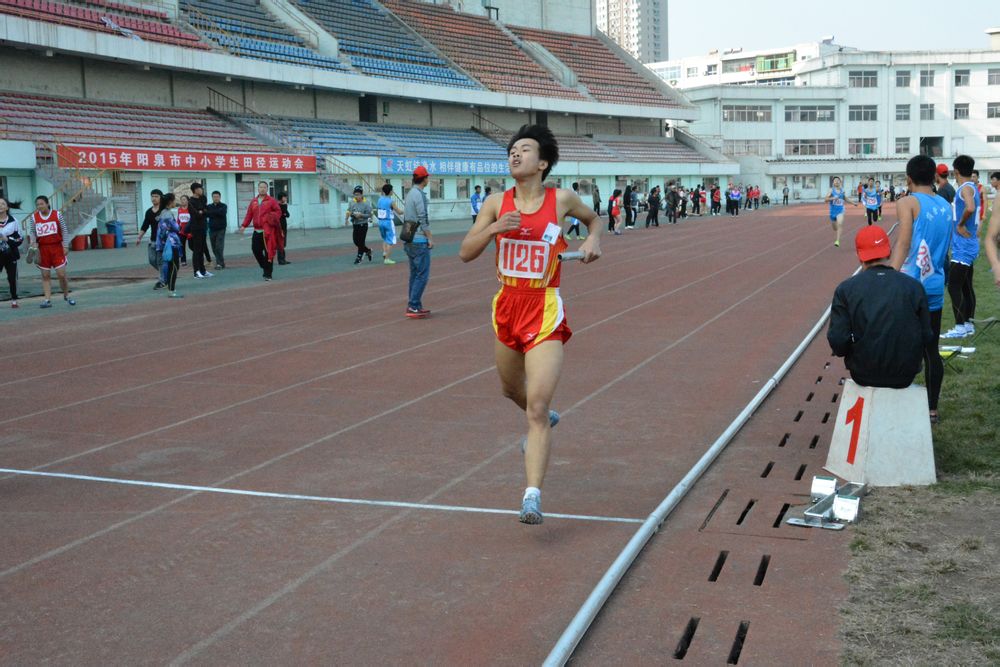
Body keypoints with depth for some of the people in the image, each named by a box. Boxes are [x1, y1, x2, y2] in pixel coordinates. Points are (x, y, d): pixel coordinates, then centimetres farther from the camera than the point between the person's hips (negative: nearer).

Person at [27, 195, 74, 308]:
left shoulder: (57, 214, -1)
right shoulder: (33, 217, 3)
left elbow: (64, 231, 2)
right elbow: (31, 232, 6)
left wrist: (65, 246, -3)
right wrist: (33, 243, -14)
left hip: (57, 247, -2)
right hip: (42, 249, 2)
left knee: (61, 274, -5)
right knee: (45, 275, 4)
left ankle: (66, 296, 15)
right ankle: (47, 299, 7)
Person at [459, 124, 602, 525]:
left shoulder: (561, 200, -3)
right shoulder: (497, 205, 1)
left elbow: (592, 218, 18)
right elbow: (465, 253, -2)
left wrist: (593, 240, -2)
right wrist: (493, 228, -18)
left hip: (544, 311, -4)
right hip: (507, 307, 4)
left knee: (537, 407, -14)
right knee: (511, 389, 25)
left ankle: (532, 496, -14)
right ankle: (544, 419, 59)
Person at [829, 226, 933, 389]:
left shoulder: (845, 289, -9)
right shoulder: (914, 287, -6)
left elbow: (838, 344, -12)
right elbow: (926, 338, -3)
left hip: (863, 375, -1)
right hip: (905, 376, 1)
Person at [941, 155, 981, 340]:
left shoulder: (965, 188, -17)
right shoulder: (972, 188, 13)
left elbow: (970, 208, -35)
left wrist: (961, 225, -22)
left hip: (963, 247, -10)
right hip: (969, 245, 10)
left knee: (953, 286, -8)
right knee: (966, 286, 14)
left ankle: (960, 327, -6)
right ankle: (968, 324, 19)